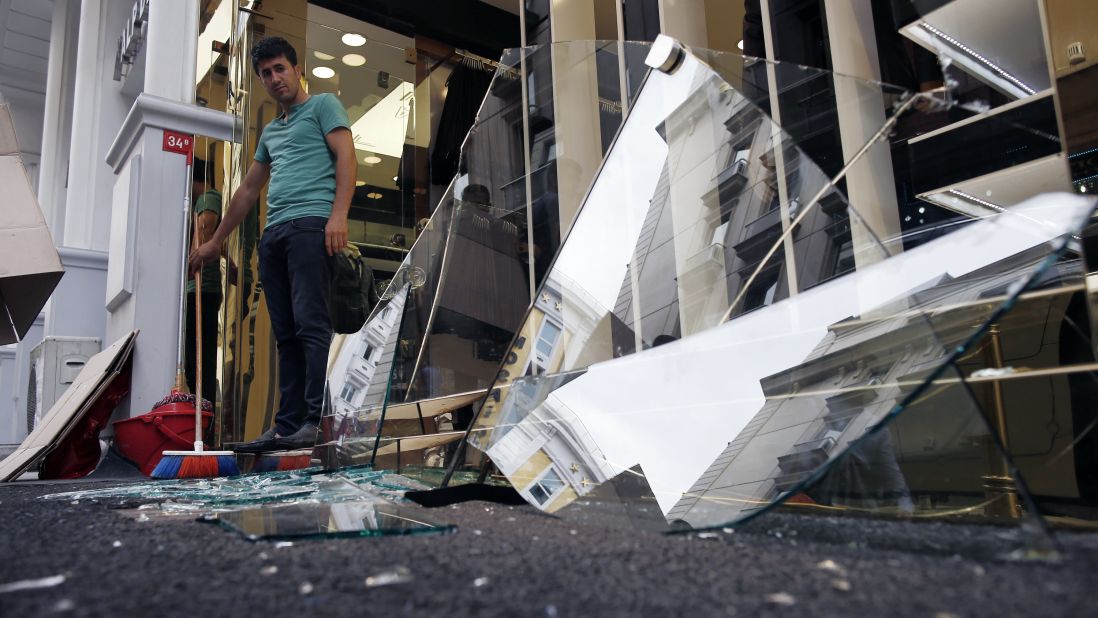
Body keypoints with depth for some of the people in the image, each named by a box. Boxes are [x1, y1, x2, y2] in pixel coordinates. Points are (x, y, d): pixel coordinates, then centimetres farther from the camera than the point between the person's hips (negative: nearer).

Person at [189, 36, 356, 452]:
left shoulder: (323, 106, 12)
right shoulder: (270, 131, 32)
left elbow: (346, 157, -4)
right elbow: (247, 190, 34)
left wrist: (339, 215, -18)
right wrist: (216, 242, 34)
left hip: (310, 224, -7)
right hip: (272, 233, 7)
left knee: (310, 323, -17)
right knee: (286, 335, 1)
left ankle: (317, 420, -19)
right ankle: (287, 426, 1)